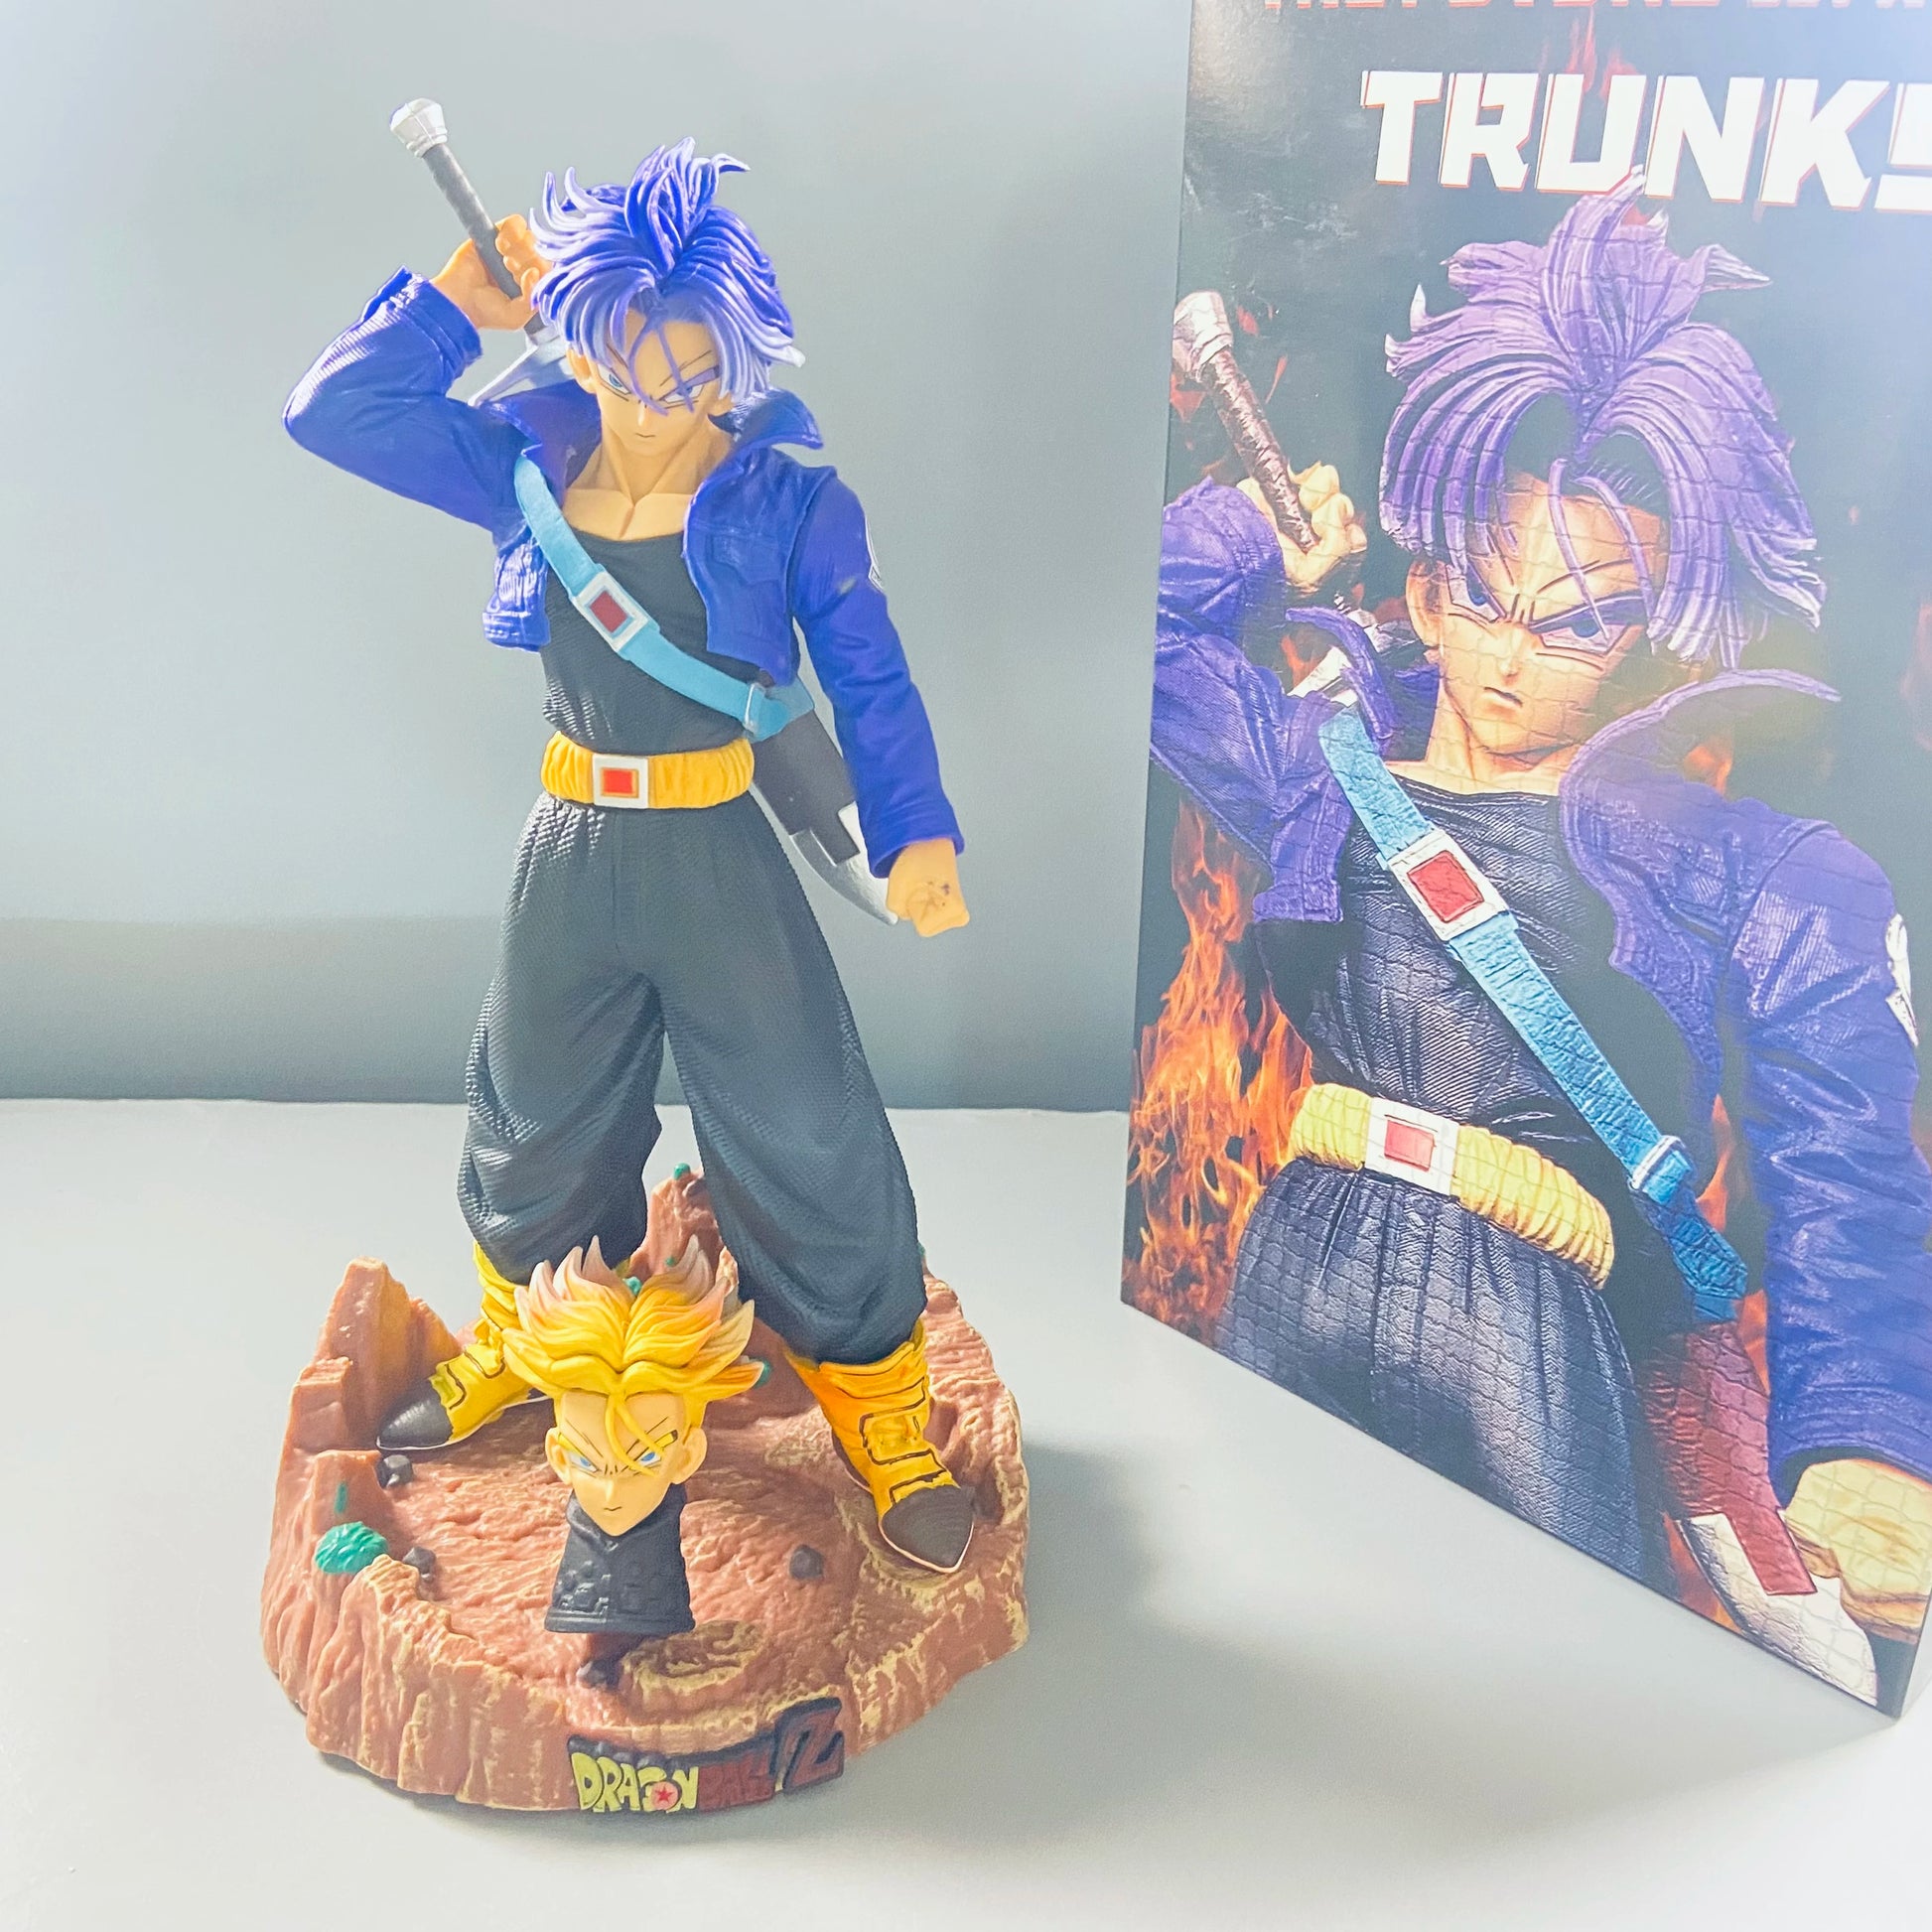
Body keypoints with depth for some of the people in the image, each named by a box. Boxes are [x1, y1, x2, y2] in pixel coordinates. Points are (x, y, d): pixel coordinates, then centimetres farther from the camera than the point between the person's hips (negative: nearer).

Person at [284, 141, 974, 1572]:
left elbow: (869, 678, -8)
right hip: (572, 850, 4)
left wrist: (916, 832, -20)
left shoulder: (787, 497, -10)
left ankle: (883, 1418, 22)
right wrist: (455, 303, -8)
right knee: (539, 1117, 21)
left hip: (717, 854, -4)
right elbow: (335, 412, 1)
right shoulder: (530, 463, -1)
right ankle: (518, 1347, 50)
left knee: (805, 1131, 0)